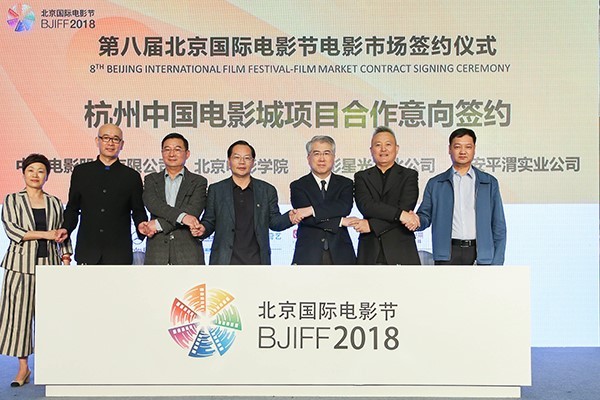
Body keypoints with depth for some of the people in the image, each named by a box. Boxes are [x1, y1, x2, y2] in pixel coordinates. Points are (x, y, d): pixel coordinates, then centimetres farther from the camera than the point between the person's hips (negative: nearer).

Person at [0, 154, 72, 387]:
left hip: (49, 264, 1)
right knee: (19, 314, -1)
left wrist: (66, 260, 2)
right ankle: (23, 368, 9)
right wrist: (44, 234, -12)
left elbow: (63, 236, 14)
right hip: (21, 265, -1)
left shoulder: (55, 203, 12)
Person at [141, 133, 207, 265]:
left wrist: (158, 224, -11)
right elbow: (152, 203, -6)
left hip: (188, 254, -1)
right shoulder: (151, 179, 14)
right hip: (156, 252, 1)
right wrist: (181, 216, -19)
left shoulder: (198, 182, 8)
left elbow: (193, 211, -6)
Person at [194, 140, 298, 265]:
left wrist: (289, 218, -7)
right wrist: (203, 229, -10)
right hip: (225, 260, -1)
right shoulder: (215, 190, 9)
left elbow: (273, 221, 13)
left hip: (256, 260, 1)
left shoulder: (267, 190, 11)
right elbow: (210, 221, 12)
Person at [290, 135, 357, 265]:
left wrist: (312, 210, -16)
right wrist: (341, 221, -10)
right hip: (309, 255, -1)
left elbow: (345, 207, -9)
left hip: (341, 255, 2)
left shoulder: (345, 184, 12)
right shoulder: (298, 186, 6)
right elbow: (307, 219, -8)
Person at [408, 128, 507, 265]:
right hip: (448, 255, 0)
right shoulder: (435, 184, 11)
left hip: (481, 254, 0)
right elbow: (426, 216, 12)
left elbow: (498, 225, 10)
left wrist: (497, 263, 3)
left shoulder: (490, 183, 11)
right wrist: (417, 220, -13)